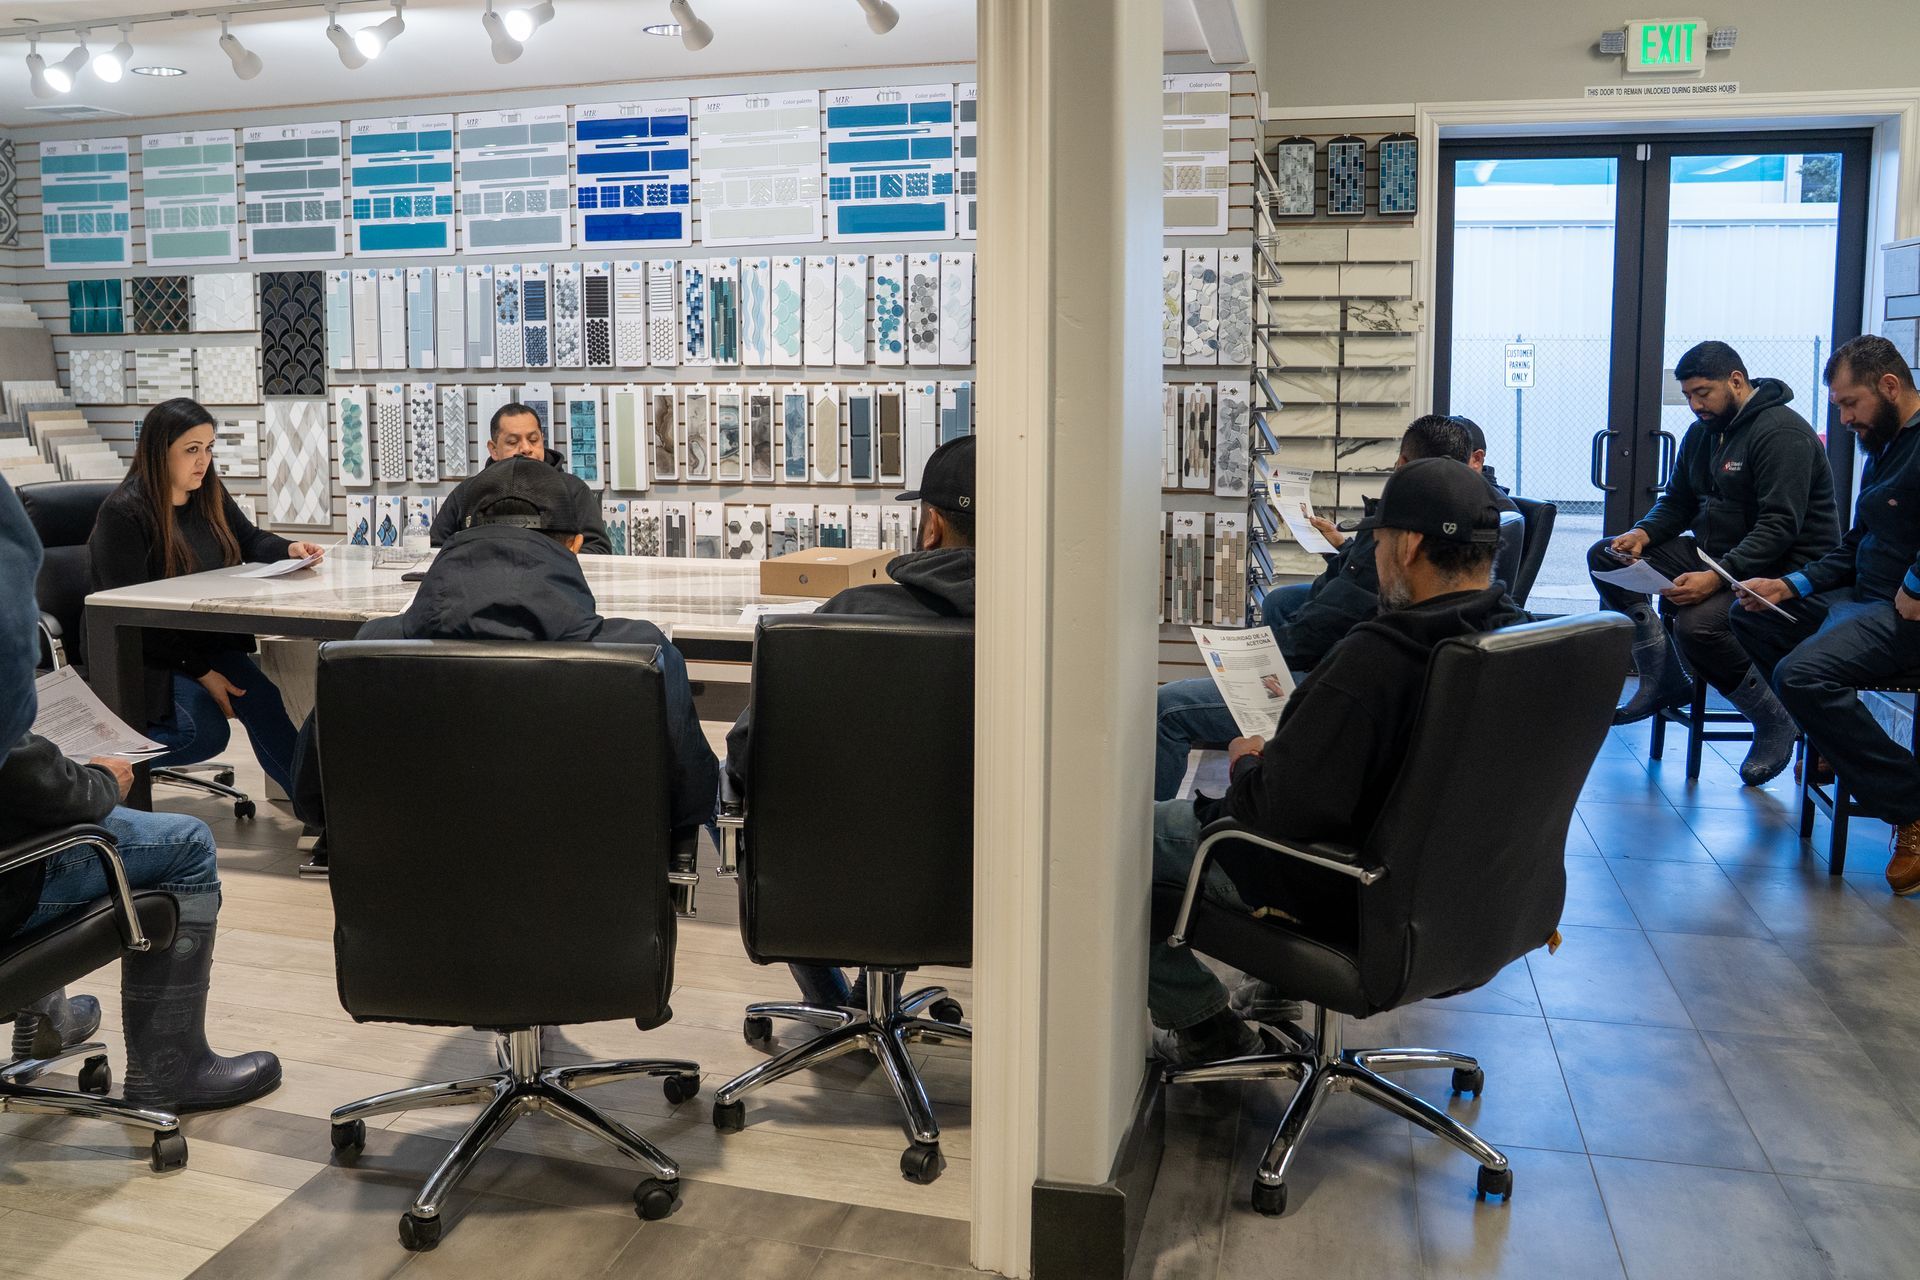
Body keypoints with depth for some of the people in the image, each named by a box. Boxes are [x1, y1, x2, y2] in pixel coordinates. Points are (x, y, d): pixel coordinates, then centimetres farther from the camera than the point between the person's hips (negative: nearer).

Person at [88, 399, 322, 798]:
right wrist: (199, 671, -21)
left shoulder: (208, 494, 5)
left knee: (263, 702, -19)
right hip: (145, 654, -6)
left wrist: (290, 549, -5)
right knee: (204, 732, -25)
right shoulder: (122, 513, -17)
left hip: (206, 640, 6)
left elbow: (250, 540, 20)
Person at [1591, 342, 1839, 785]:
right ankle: (1663, 679, 1)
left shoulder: (1782, 432, -17)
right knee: (1605, 557, -3)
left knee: (1697, 623, -36)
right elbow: (1677, 503, 15)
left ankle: (1775, 723, -9)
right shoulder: (1702, 432, 11)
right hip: (1715, 553, 9)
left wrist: (1717, 578, -36)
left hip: (1781, 567, -9)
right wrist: (1643, 533, -8)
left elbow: (1780, 526, -25)